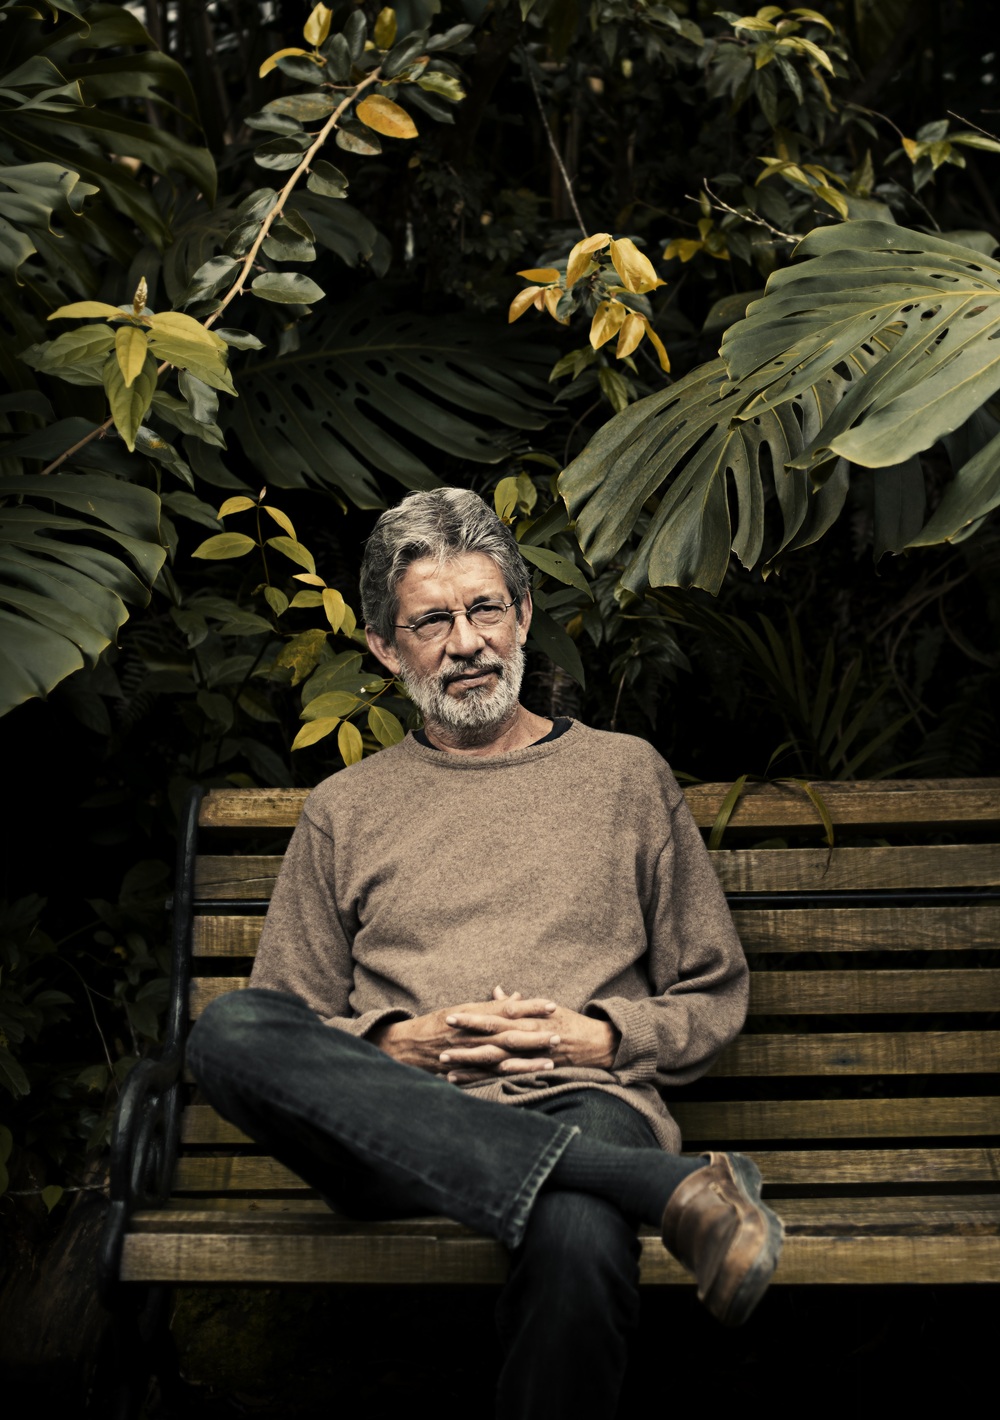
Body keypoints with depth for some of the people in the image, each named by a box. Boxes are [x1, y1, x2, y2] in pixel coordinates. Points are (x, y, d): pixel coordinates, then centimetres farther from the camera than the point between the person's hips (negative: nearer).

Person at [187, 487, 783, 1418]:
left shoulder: (624, 773, 19)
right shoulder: (343, 810, 20)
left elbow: (715, 998, 18)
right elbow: (281, 1041, 16)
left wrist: (600, 1038, -2)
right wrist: (402, 1043, -4)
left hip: (584, 1106, -3)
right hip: (393, 1123, 3)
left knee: (577, 1244, -42)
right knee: (228, 1031, -33)